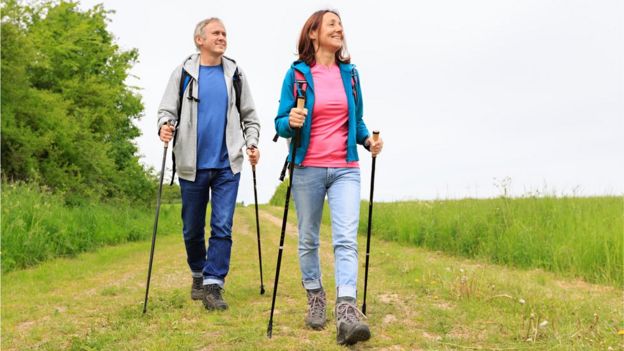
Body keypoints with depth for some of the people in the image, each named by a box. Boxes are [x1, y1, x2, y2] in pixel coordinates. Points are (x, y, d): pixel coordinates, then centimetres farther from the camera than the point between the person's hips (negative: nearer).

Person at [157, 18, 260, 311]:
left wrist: (252, 143, -1)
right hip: (192, 165, 0)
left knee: (222, 227, -7)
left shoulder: (235, 74, 9)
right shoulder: (183, 72, 4)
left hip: (227, 165, 1)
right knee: (192, 229, 10)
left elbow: (249, 115, 13)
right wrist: (165, 126, -19)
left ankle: (213, 285, -2)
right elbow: (167, 109, 2)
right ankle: (198, 275, 31)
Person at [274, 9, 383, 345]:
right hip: (307, 169, -1)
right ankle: (315, 298, 28)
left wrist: (368, 140, -2)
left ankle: (346, 312, -19)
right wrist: (291, 122, -24)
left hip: (345, 169, 2)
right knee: (308, 240, 9)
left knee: (346, 239, -13)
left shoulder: (349, 73, 10)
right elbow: (281, 123, -1)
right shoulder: (297, 73, 0)